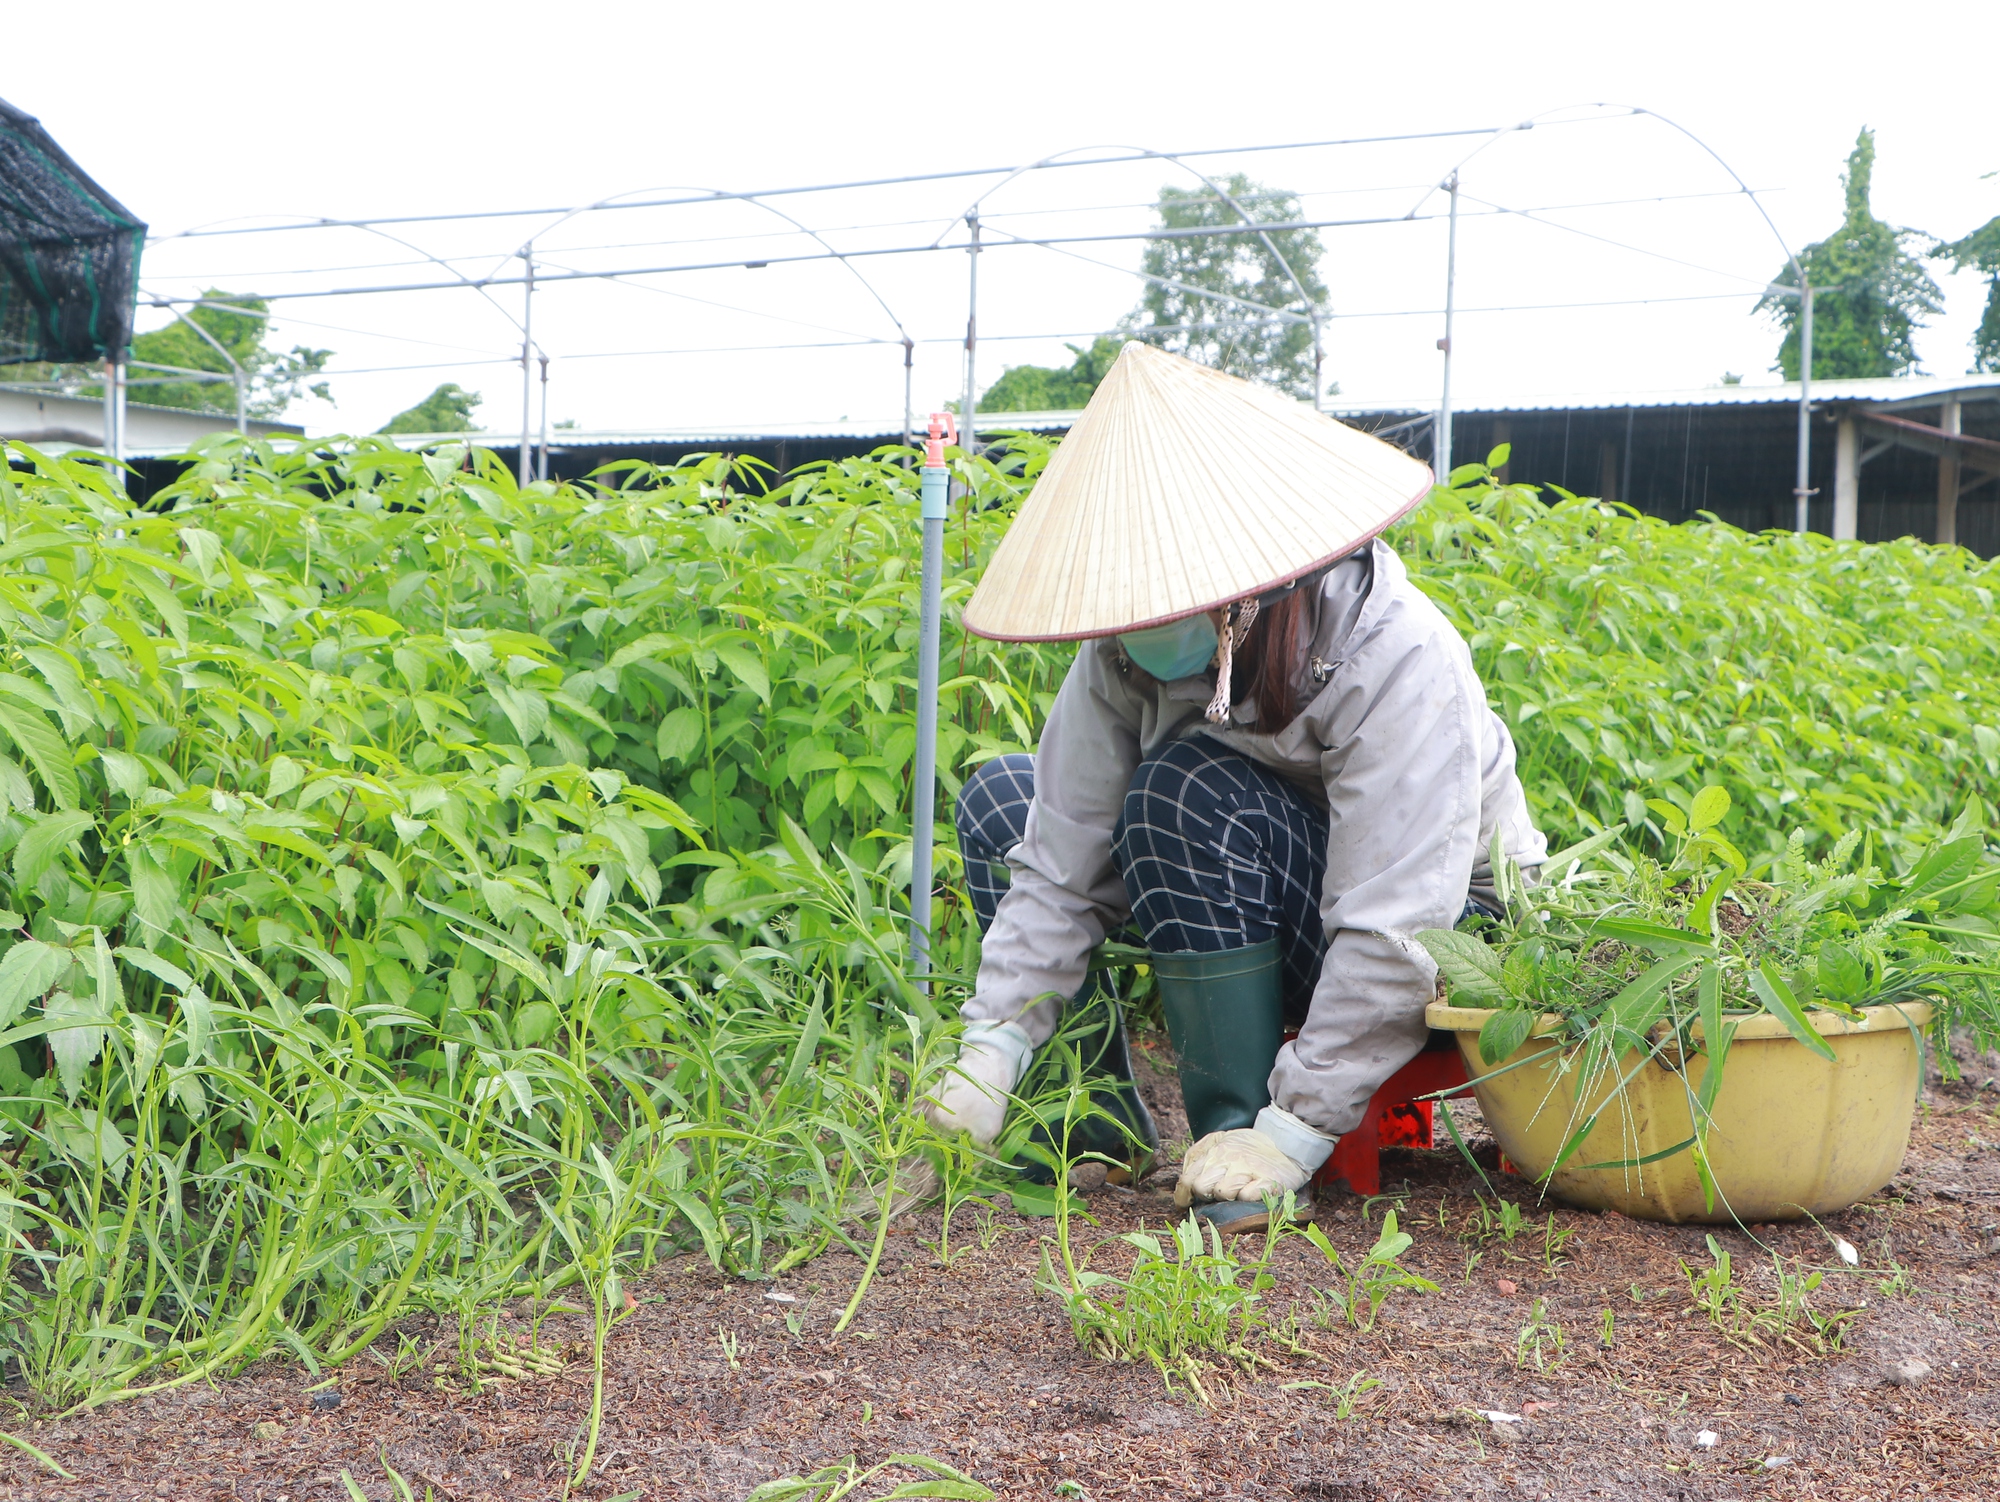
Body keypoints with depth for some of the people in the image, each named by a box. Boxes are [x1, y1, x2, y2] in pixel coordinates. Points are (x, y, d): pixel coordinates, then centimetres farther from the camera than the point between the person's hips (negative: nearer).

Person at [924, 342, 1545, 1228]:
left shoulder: (1397, 665, -29)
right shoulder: (1126, 656, -12)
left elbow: (1396, 934, -32)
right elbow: (1059, 866, -12)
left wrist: (1296, 1131, -33)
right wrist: (992, 1049, -21)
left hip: (1452, 940, -7)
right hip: (1266, 927, 7)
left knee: (1189, 790, -32)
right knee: (1001, 800, -4)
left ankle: (1240, 1139, -21)